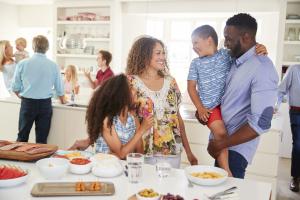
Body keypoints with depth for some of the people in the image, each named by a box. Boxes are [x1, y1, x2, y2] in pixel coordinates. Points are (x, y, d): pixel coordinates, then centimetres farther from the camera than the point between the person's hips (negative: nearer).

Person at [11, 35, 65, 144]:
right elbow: (59, 89, 4)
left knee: (22, 138, 9)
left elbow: (15, 88, 1)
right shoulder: (53, 66, -3)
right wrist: (63, 101, 25)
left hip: (27, 103, 0)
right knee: (42, 139, 8)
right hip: (45, 104, 0)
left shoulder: (22, 64, -4)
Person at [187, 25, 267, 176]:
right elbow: (191, 87, 5)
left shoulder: (226, 54, 4)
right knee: (220, 131, -22)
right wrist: (200, 108, -6)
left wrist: (260, 49, -25)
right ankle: (226, 172, -18)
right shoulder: (196, 63, 8)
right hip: (209, 107, -2)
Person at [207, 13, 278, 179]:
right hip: (222, 140, 8)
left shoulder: (262, 69, -21)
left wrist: (221, 144, -19)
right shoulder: (235, 61, 4)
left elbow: (260, 123, -25)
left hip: (236, 147, -8)